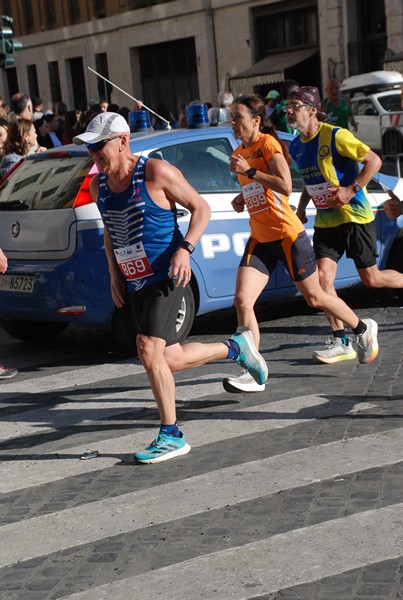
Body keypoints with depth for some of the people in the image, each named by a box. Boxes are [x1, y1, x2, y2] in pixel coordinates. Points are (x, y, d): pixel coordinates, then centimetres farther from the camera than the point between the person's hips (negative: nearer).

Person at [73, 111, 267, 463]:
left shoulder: (156, 173, -13)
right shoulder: (98, 185, 7)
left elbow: (201, 208, -7)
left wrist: (184, 250, -20)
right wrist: (114, 274, 12)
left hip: (166, 276, -8)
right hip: (135, 282, 8)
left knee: (148, 348, -21)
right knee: (170, 360, 9)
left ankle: (172, 436, -7)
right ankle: (236, 348, 34)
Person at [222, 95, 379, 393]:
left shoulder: (268, 143, -11)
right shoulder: (238, 153, 12)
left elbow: (285, 186, -23)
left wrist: (248, 171, -23)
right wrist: (242, 199, 9)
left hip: (287, 234, -7)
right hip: (259, 239, 7)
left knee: (314, 296, 7)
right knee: (242, 301, -10)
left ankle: (364, 329, 33)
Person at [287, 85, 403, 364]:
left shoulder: (335, 135, -15)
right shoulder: (296, 146, 7)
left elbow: (374, 160, -16)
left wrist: (351, 190, -24)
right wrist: (302, 207, 11)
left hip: (354, 216, -6)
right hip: (325, 220, 6)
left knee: (371, 279, 2)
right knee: (323, 277, -8)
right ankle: (341, 342, -2)